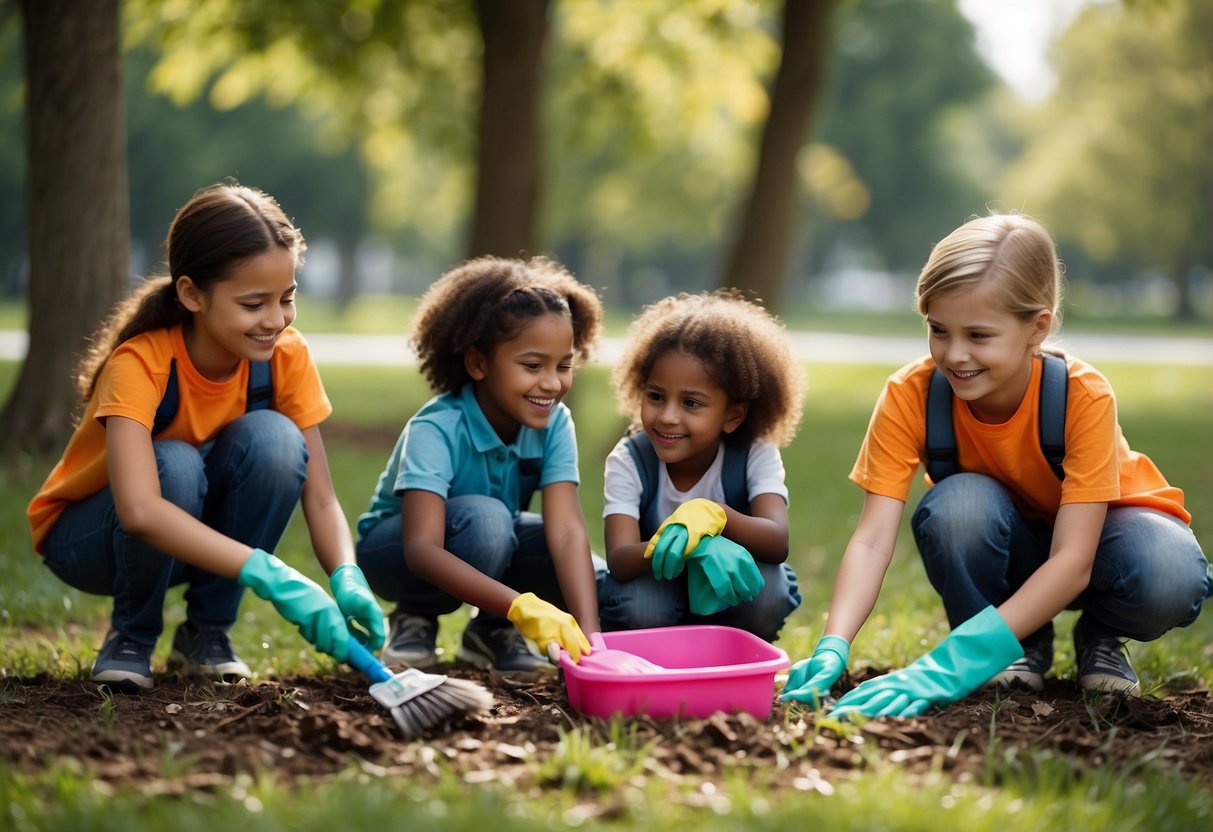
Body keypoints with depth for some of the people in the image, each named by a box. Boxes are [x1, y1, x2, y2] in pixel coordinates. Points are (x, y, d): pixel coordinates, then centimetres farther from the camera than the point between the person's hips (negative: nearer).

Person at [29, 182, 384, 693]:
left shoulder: (286, 355, -18)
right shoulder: (141, 362, -32)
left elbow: (320, 499, -19)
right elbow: (139, 511, -49)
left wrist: (347, 579, -40)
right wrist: (268, 574, -55)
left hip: (196, 535, 4)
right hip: (83, 535, -4)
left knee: (274, 438, -26)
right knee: (173, 464, -36)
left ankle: (206, 631, -7)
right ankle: (131, 636, -7)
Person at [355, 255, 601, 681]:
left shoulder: (554, 423, -19)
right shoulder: (436, 430, -32)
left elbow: (567, 531, -30)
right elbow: (421, 549, -44)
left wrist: (588, 635, -46)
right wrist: (521, 606, -58)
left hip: (488, 548, 4)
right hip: (392, 547, -4)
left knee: (584, 571, -25)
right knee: (483, 518, -37)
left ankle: (491, 630, 2)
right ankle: (414, 620, -9)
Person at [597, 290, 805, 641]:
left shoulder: (756, 454, -19)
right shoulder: (629, 460, -20)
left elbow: (777, 542, -36)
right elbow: (619, 560, -34)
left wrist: (713, 515, -56)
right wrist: (673, 545, -56)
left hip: (730, 590, 0)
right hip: (655, 588, 0)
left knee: (766, 590, -33)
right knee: (637, 607, -35)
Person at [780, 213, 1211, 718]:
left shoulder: (1084, 396, -32)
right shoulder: (911, 393, -25)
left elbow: (1072, 562, -37)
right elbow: (872, 539, -30)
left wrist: (954, 663, -48)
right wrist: (832, 650, -49)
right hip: (1005, 547, 2)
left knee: (1170, 579, -37)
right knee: (955, 504, -34)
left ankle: (1099, 637, -1)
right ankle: (1025, 648, -8)